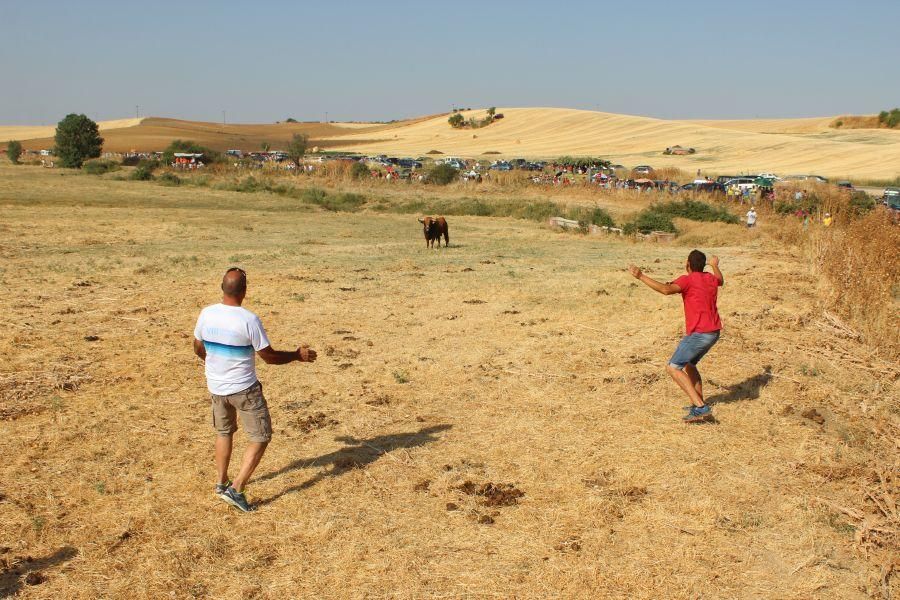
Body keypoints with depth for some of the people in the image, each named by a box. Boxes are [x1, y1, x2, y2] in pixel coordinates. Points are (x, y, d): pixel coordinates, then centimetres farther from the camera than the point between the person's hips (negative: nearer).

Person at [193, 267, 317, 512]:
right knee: (261, 437, 8)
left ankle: (221, 483, 37)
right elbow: (269, 356, -14)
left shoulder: (206, 314, -6)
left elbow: (198, 348, 10)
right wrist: (297, 355, 1)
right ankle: (236, 489, 2)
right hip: (244, 389, -6)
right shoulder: (249, 320, -22)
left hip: (215, 386, 6)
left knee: (224, 432, 26)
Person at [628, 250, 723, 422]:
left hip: (699, 333, -9)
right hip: (714, 332, 9)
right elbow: (721, 281, 39)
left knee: (673, 368, -8)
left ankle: (700, 408, -17)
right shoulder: (711, 278, 13)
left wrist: (641, 277, -27)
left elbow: (666, 289, -28)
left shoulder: (688, 280, -11)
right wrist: (715, 265, 57)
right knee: (689, 364, 26)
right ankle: (699, 404, 24)